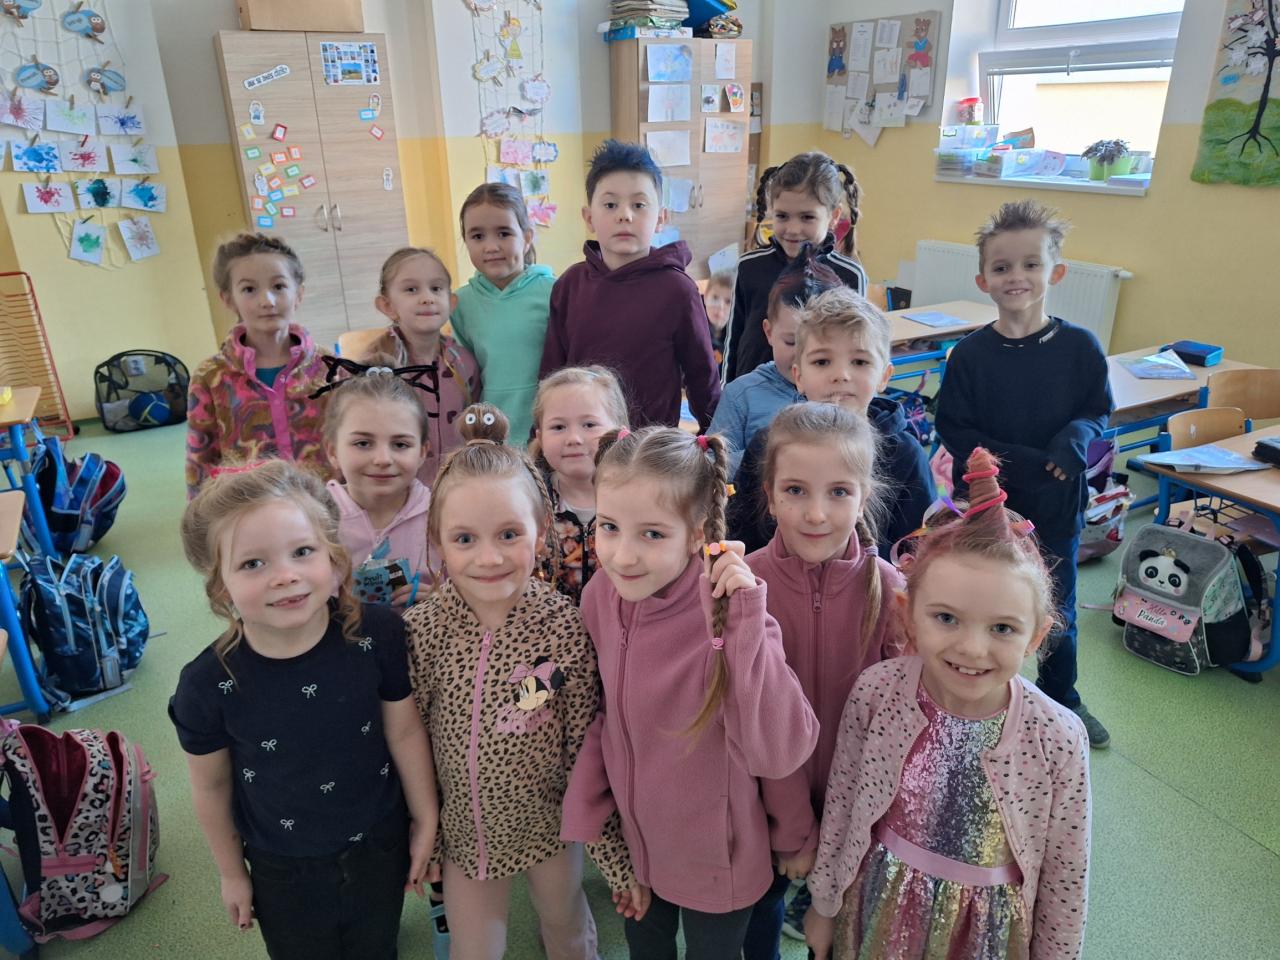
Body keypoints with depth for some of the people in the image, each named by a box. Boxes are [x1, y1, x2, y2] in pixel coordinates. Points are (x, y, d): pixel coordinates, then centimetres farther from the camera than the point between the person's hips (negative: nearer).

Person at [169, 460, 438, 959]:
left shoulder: (377, 635, -24)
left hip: (380, 847, 1)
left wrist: (426, 822, 1)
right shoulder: (208, 685, -24)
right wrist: (232, 873, 6)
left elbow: (405, 731, -10)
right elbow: (211, 786, -7)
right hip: (284, 871, 0)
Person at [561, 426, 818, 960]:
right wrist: (588, 816, 0)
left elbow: (780, 753, -35)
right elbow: (602, 717, 0)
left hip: (715, 862, -3)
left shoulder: (729, 612, -28)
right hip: (630, 843, 4)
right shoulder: (600, 597, -14)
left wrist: (745, 622, -41)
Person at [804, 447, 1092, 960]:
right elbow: (838, 807, -8)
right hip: (881, 912, 1)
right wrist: (824, 905, 3)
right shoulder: (875, 692, -22)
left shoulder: (1059, 740, -24)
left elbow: (1064, 877, -9)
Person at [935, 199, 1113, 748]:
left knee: (1057, 611, 18)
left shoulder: (1079, 347, -7)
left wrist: (1077, 436, -20)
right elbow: (955, 433, -12)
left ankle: (1063, 702, 43)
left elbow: (1099, 410, 3)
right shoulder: (970, 355, -11)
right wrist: (1030, 464, -22)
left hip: (1057, 504, 2)